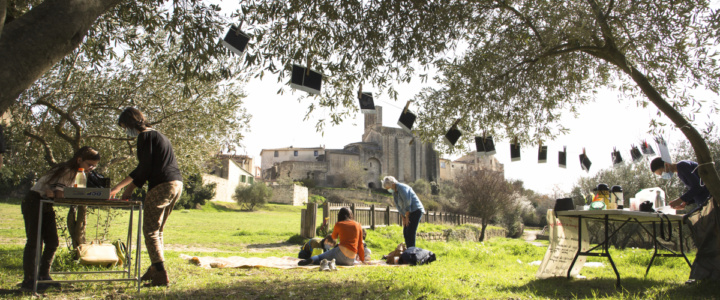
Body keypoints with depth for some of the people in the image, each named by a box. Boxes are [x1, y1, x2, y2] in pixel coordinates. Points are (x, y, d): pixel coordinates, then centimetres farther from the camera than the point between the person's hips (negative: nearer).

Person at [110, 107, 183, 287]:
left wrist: (129, 189, 0)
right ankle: (155, 269, 22)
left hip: (162, 185, -10)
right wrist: (117, 188, 27)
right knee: (157, 230, 17)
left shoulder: (145, 136, -5)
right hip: (177, 184, 10)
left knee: (150, 231, -6)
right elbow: (143, 169, 27)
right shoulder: (157, 135, 25)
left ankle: (161, 275, -10)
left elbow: (144, 169, -11)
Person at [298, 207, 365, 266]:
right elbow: (360, 245, 15)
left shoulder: (338, 224, 8)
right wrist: (362, 260, 25)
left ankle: (312, 260, -19)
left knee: (320, 257, 14)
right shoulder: (358, 225, 13)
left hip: (341, 253, -2)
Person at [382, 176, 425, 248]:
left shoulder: (402, 188, -18)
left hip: (416, 210, -9)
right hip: (410, 212, 9)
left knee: (410, 232, -15)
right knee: (405, 232, 6)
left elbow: (407, 203, -19)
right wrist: (403, 219, 5)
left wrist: (407, 217, -14)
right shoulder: (394, 192, 10)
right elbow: (399, 206, 12)